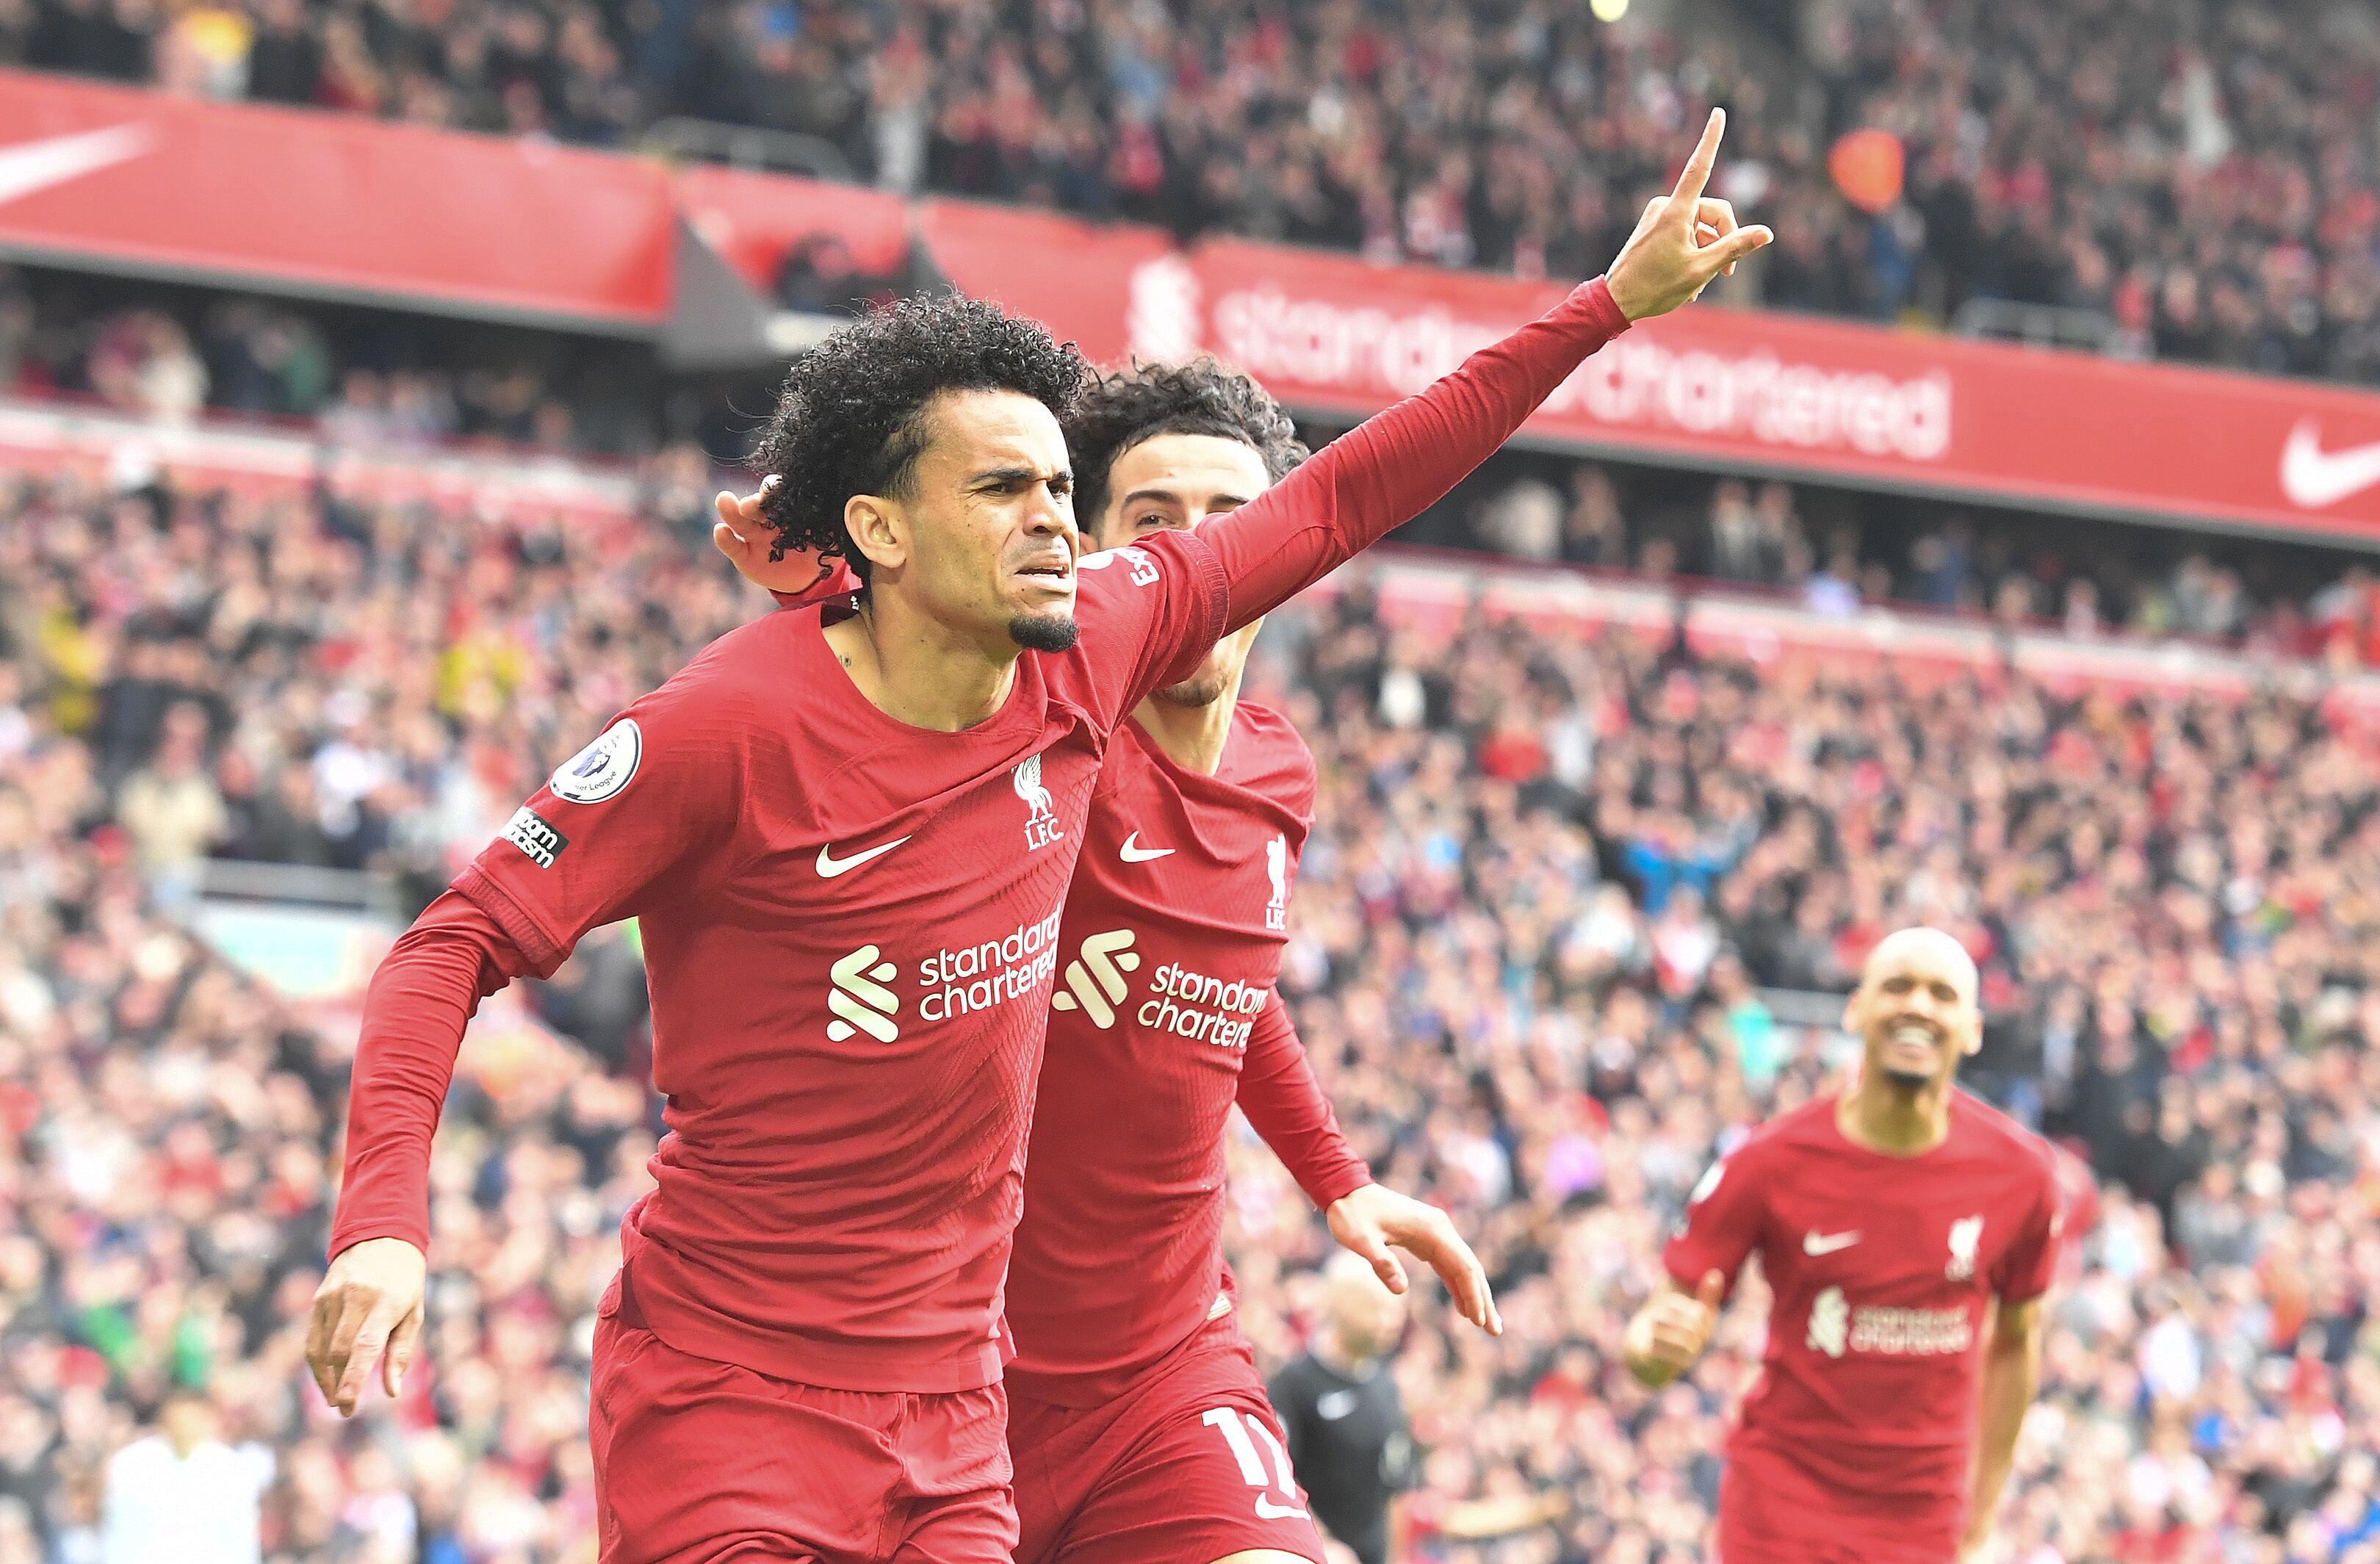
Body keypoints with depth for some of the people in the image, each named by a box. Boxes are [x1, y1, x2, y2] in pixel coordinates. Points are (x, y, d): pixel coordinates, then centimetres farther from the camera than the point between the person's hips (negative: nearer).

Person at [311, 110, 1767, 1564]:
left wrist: (1615, 302, 13)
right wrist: (384, 1222, -28)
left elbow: (1341, 499, 12)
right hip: (724, 1405, -6)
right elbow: (459, 945, -13)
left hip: (953, 1412, 6)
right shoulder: (733, 727, -16)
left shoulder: (1085, 655, 1)